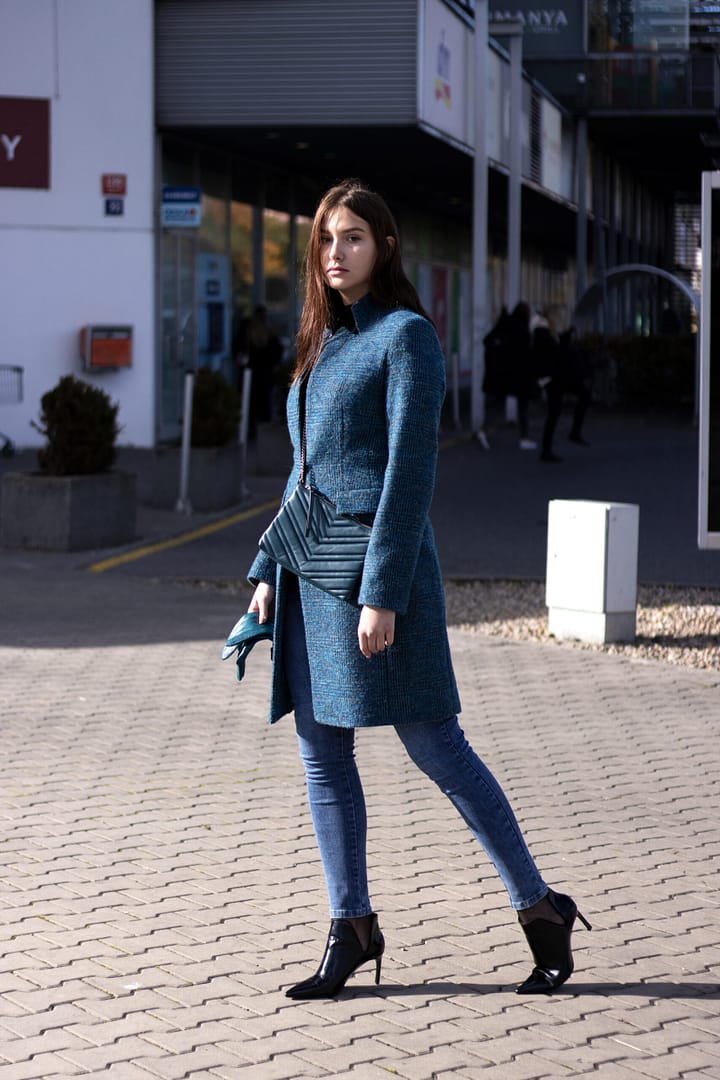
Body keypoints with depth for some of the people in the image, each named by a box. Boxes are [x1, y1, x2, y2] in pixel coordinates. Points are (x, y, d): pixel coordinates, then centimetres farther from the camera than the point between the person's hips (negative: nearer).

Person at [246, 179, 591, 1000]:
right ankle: (351, 927, 15)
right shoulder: (322, 344, 17)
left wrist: (382, 594, -20)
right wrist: (268, 571, 14)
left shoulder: (406, 335, -7)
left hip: (376, 563, -8)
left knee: (433, 744, -4)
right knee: (321, 751, 7)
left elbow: (410, 470, -15)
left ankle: (538, 907, 8)